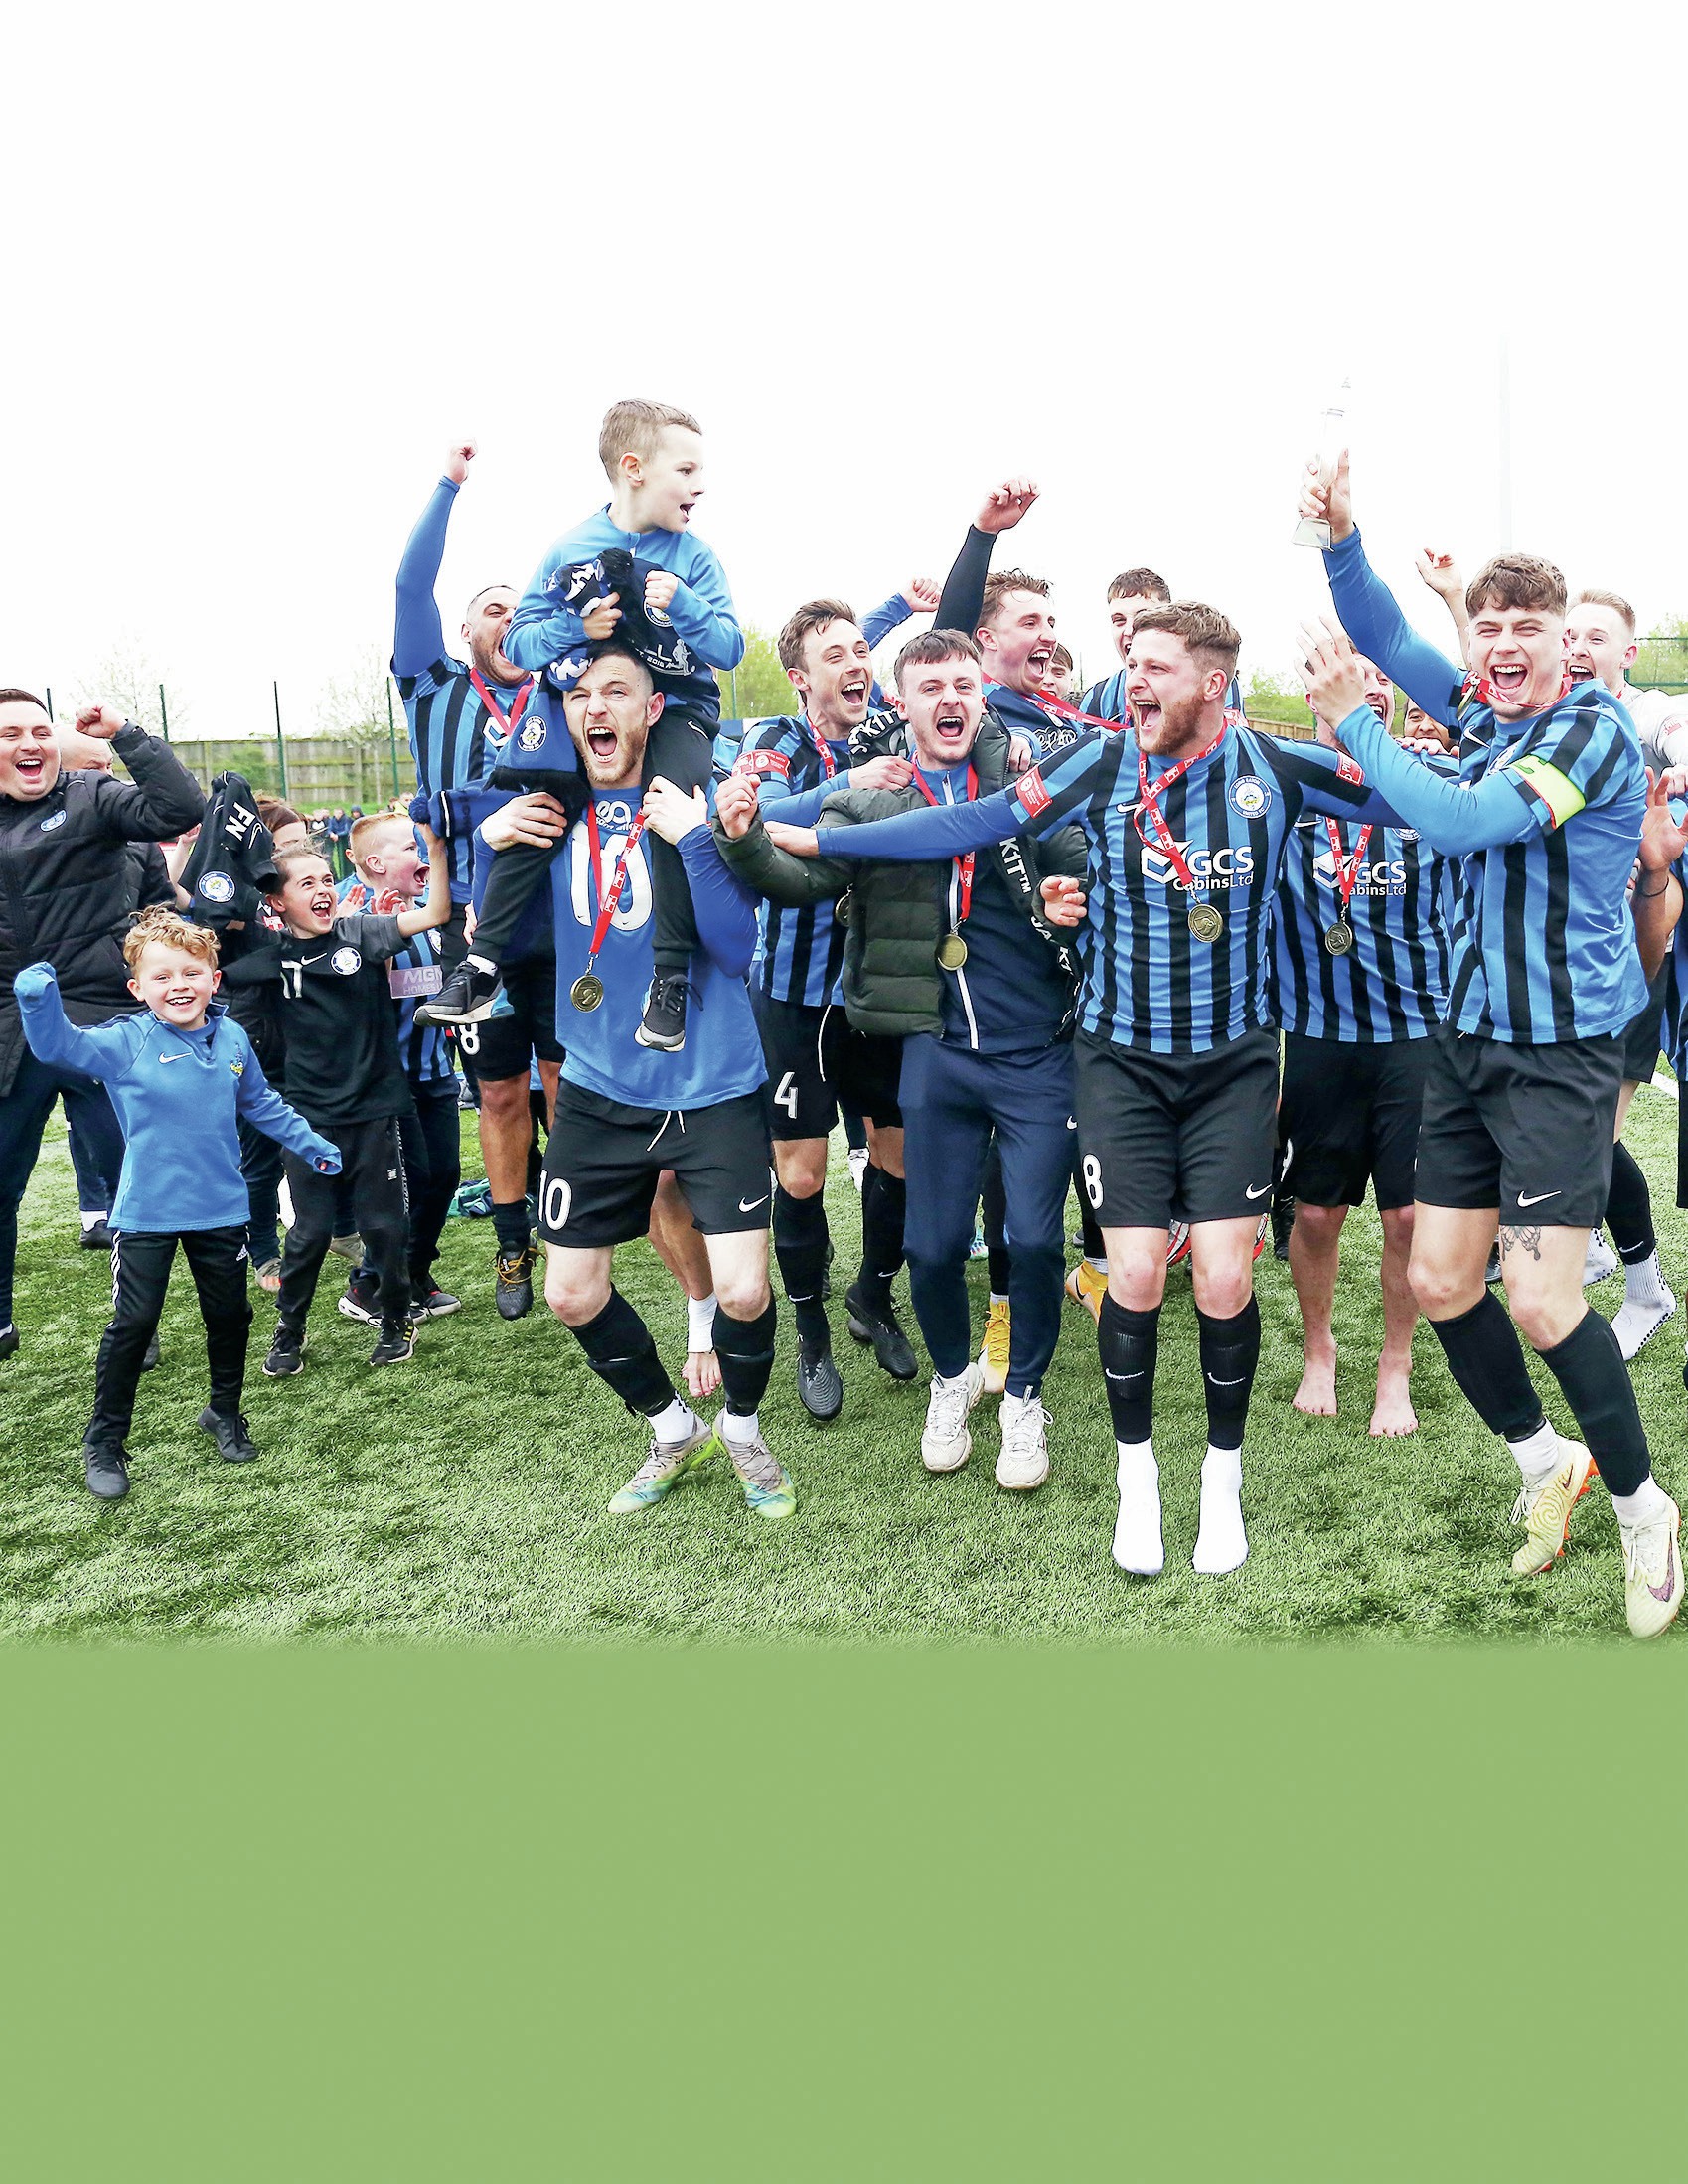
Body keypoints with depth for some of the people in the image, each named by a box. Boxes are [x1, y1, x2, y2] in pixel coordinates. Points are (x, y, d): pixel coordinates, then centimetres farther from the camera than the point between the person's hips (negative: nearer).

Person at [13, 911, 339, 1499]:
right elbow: (58, 1047, -23)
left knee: (229, 1315, 14)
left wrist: (310, 1143, 19)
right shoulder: (126, 1043, -11)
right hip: (146, 1212, -3)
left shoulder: (232, 1038, -1)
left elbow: (261, 1104, 14)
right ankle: (104, 1440, 17)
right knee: (133, 1323, 0)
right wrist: (39, 1000, -41)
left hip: (220, 1208, 4)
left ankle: (225, 1412, 36)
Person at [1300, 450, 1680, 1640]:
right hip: (1472, 1029, 7)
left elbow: (1462, 821, -24)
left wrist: (1352, 718, -16)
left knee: (1540, 1301, -10)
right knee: (1440, 1278, 7)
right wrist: (1343, 538, -8)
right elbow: (1388, 635, 11)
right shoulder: (1484, 710, 9)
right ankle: (1545, 1462, 29)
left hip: (1563, 1041, -7)